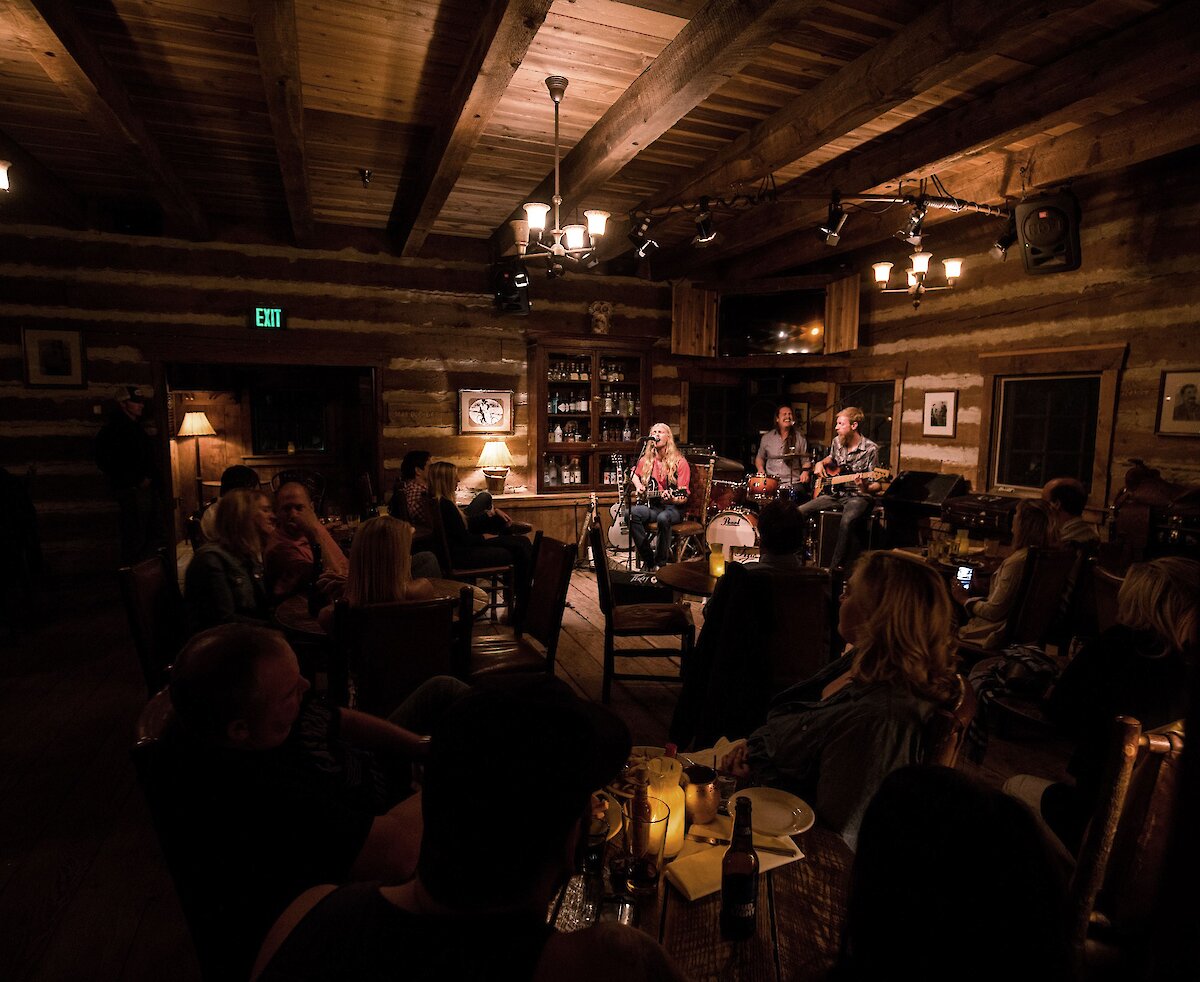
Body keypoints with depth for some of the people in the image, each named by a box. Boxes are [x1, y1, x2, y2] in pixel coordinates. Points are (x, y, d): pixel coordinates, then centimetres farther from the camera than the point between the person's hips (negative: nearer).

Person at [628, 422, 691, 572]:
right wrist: (638, 485, 10)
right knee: (632, 512, -28)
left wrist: (672, 499, -32)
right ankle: (648, 560, -19)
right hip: (652, 505, 4)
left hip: (674, 507, -4)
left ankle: (660, 563, -21)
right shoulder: (646, 460, 7)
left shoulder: (679, 462, -6)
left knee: (663, 518, -39)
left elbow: (684, 497, -10)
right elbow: (633, 473, 30)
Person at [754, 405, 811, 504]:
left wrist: (805, 471, -8)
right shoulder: (767, 437, 10)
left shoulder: (800, 438, 9)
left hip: (793, 483, 0)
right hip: (771, 483, 0)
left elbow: (805, 460, 12)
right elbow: (760, 458, 21)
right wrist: (761, 469, 1)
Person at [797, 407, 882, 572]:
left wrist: (865, 487, -33)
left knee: (846, 522, -38)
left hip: (858, 496, -6)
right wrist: (820, 464, 9)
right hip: (835, 494, 6)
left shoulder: (870, 449, -12)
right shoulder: (837, 442, 6)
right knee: (799, 512, -12)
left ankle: (835, 568, -27)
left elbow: (877, 485, -12)